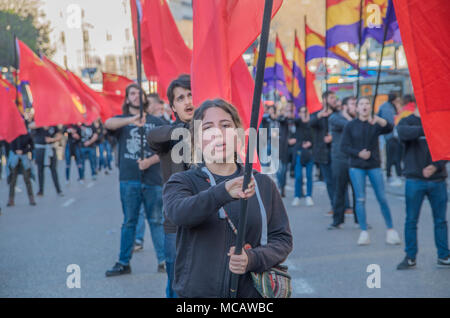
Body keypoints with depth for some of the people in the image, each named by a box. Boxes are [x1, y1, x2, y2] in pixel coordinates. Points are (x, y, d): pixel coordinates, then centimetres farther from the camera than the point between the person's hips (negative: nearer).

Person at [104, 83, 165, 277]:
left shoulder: (155, 122, 10)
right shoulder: (122, 120, 9)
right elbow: (108, 123, -15)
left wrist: (150, 161, -11)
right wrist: (131, 120, -32)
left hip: (152, 180, 0)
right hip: (129, 179, 0)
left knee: (156, 220, 3)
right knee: (129, 222, 6)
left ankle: (164, 260, 9)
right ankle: (124, 263, 12)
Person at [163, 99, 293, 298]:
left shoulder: (263, 184, 3)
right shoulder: (182, 182, -2)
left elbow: (282, 239, 2)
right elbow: (178, 212, -24)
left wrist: (252, 259, -18)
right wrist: (223, 193, -41)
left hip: (251, 291, 2)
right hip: (197, 291, -1)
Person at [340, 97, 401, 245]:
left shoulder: (376, 124, 0)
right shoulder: (350, 126, 2)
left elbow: (389, 129, -21)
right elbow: (344, 146, -1)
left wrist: (379, 120, -40)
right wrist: (358, 153, -16)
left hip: (374, 166, 0)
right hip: (356, 167, 0)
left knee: (382, 199, -2)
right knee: (360, 199, -3)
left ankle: (390, 229, 11)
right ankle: (364, 233, 2)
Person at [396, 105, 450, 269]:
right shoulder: (407, 122, 2)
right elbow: (403, 133, -22)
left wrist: (435, 166, -12)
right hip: (415, 180, -2)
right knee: (411, 220, 3)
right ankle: (410, 257, 13)